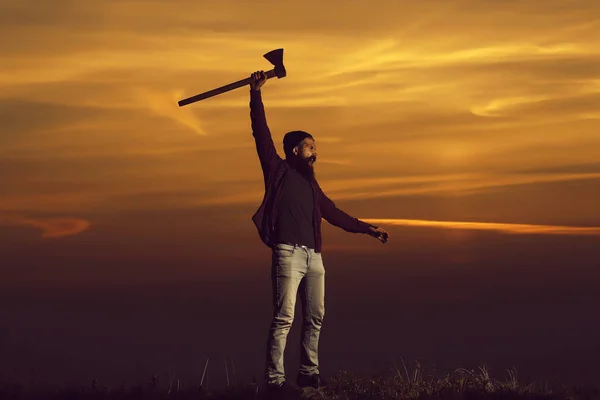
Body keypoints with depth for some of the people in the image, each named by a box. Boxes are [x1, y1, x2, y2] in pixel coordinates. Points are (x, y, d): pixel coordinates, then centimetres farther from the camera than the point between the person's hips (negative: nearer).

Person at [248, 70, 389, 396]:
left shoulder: (311, 185, 23)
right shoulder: (278, 171, 5)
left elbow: (333, 213, 32)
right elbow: (262, 134, -3)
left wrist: (366, 228, 34)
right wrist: (256, 94, -9)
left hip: (313, 256, 7)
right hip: (288, 254, -7)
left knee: (315, 317, 9)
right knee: (283, 318, -12)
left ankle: (308, 372, 17)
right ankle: (275, 379, -13)